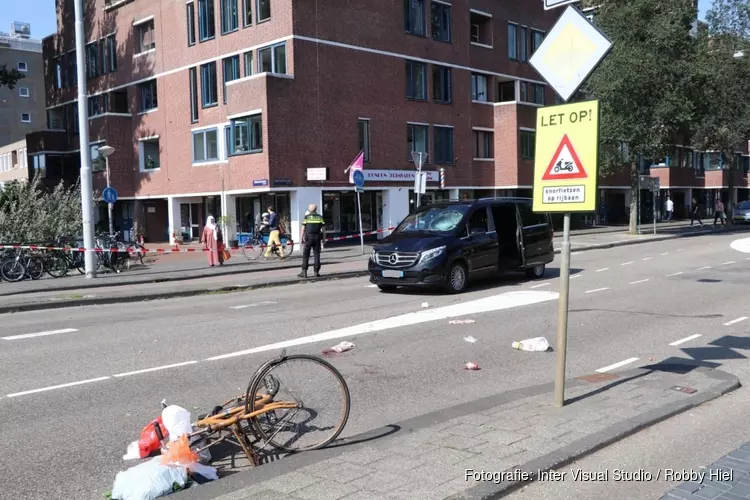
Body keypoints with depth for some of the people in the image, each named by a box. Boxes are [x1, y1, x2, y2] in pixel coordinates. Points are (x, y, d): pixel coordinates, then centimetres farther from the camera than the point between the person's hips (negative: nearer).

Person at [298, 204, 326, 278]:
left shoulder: (306, 217, -2)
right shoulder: (320, 217, 5)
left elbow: (303, 229, -5)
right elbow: (323, 229, 3)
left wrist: (301, 238, 0)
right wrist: (323, 238, 8)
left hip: (308, 237, -2)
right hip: (317, 238, 2)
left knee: (305, 255, 3)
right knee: (317, 255, 5)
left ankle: (304, 272, 0)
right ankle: (316, 272, 3)